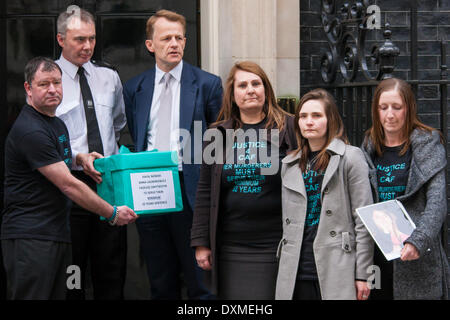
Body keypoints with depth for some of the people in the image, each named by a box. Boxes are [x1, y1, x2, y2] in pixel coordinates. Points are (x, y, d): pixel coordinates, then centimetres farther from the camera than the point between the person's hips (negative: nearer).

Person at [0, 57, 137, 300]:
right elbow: (68, 185, -15)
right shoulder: (30, 131, -15)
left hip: (58, 233, 9)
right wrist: (112, 213, -8)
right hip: (29, 237, -9)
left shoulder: (58, 124, 17)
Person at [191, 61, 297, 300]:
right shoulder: (219, 134, 11)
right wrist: (201, 242, 8)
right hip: (231, 249, 2)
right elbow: (205, 192, 12)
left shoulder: (288, 129, 2)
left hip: (276, 247, -2)